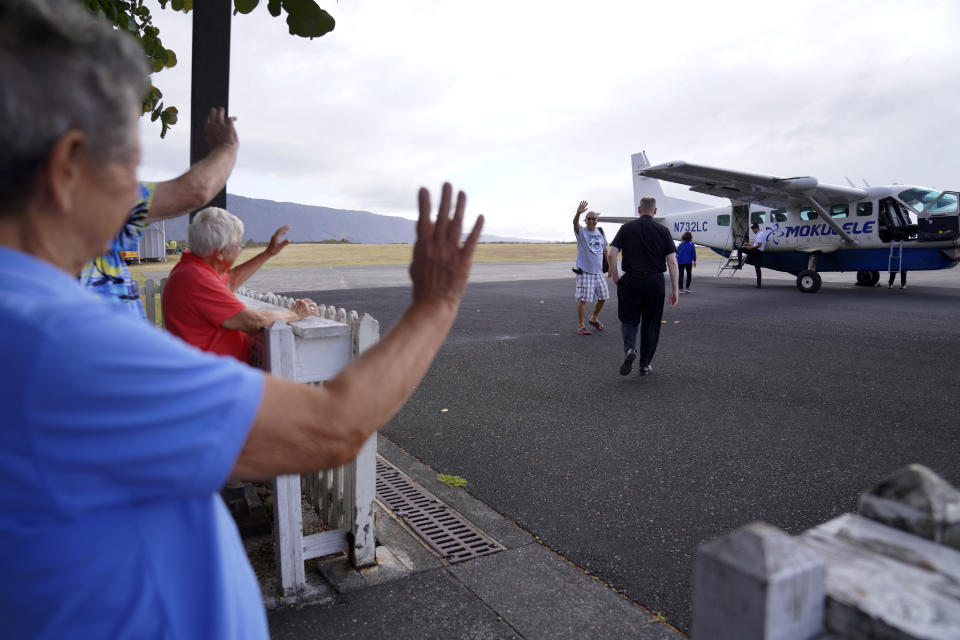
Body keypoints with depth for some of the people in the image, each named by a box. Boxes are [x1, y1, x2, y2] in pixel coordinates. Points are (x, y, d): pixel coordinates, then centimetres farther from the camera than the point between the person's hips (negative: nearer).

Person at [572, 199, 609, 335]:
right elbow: (575, 223, -25)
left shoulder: (600, 233, 13)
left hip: (598, 271, 6)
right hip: (584, 271, -6)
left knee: (602, 297, 13)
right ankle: (580, 326, 1)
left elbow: (605, 250, 23)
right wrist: (578, 213, -45)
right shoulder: (581, 232, -4)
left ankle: (594, 318, 35)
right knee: (583, 299, -7)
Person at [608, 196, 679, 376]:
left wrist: (616, 279, 5)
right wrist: (675, 290, 1)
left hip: (631, 280, 0)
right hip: (655, 281, 0)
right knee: (651, 324, 12)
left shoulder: (626, 228, 2)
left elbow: (611, 255, -6)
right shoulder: (663, 231, 2)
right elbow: (672, 262, -4)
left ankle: (629, 348, -16)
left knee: (629, 319, 13)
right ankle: (645, 365, 18)